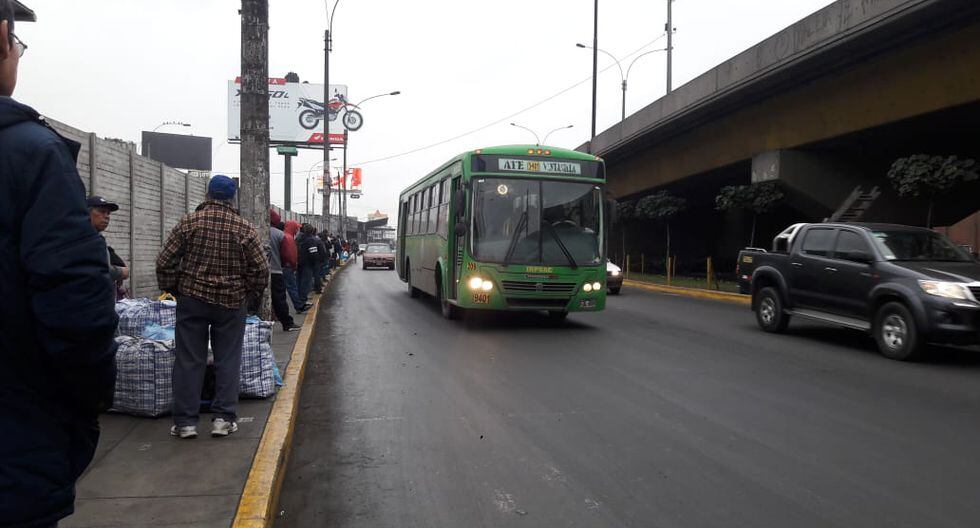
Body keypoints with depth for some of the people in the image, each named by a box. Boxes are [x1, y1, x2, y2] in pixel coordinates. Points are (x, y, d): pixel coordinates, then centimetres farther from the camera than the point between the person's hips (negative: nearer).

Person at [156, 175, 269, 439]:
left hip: (192, 299, 1)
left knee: (188, 360, 6)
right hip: (231, 303, 0)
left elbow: (165, 263, -3)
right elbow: (261, 269, -4)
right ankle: (223, 418, 9)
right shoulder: (245, 229, -4)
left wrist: (174, 290, 10)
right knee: (228, 360, 8)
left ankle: (185, 421, 9)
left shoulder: (188, 222, -3)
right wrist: (248, 295, 10)